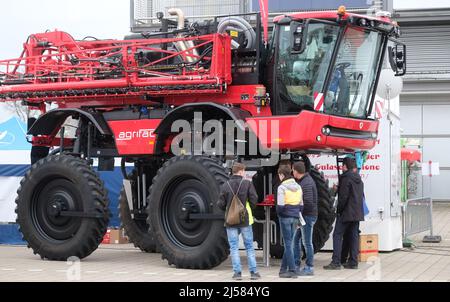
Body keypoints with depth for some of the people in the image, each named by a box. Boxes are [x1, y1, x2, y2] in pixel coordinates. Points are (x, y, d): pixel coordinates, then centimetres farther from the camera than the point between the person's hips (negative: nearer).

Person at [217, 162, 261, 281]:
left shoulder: (225, 186, -3)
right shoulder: (247, 184, -7)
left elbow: (221, 204, -4)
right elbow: (254, 200, -11)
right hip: (245, 220, 0)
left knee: (234, 247, 5)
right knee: (249, 246, 10)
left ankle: (237, 272, 2)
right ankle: (253, 272, 11)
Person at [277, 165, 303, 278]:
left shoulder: (282, 187, -11)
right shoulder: (298, 187, 10)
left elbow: (280, 205, -17)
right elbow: (301, 204, 12)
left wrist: (278, 212, 2)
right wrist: (298, 217, 16)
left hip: (285, 217, -6)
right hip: (295, 217, 6)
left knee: (288, 244, -1)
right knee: (288, 243, 13)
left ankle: (292, 270, -3)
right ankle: (283, 269, 18)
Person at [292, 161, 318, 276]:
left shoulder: (306, 183, -19)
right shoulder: (304, 180, 13)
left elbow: (308, 202, -25)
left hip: (308, 215, -10)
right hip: (304, 215, 10)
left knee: (307, 242, -3)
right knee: (295, 239, 13)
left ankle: (309, 268, 5)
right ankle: (296, 265, 19)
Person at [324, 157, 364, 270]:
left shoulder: (346, 177, -13)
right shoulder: (358, 178, 13)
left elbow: (343, 196, -17)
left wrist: (339, 210, -8)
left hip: (346, 212, -8)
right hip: (357, 213, 8)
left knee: (337, 235, -5)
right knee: (354, 236, 10)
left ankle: (336, 262, -10)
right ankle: (353, 262, 10)